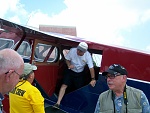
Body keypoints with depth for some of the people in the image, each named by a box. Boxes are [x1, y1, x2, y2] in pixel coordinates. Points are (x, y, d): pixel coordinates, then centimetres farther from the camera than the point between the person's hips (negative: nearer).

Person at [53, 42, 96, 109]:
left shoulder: (87, 55, -22)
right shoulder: (72, 50, -21)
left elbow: (91, 68, -20)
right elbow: (67, 59, -5)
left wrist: (93, 79, -21)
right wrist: (69, 65, -25)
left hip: (80, 74, 1)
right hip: (70, 71, 0)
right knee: (64, 85, -14)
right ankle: (58, 103, -18)